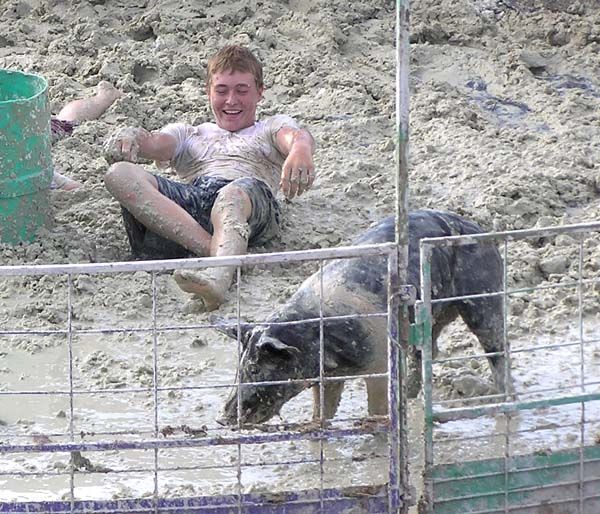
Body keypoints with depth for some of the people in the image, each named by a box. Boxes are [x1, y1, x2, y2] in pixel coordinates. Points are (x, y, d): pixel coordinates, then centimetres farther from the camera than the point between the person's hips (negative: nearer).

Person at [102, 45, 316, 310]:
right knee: (120, 174, -27)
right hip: (187, 196, 3)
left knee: (232, 196, -42)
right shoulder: (188, 133, 40)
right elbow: (158, 144, 16)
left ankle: (218, 277, -75)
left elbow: (295, 136, 7)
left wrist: (300, 150, -22)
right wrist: (131, 137, -12)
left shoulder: (272, 128, 33)